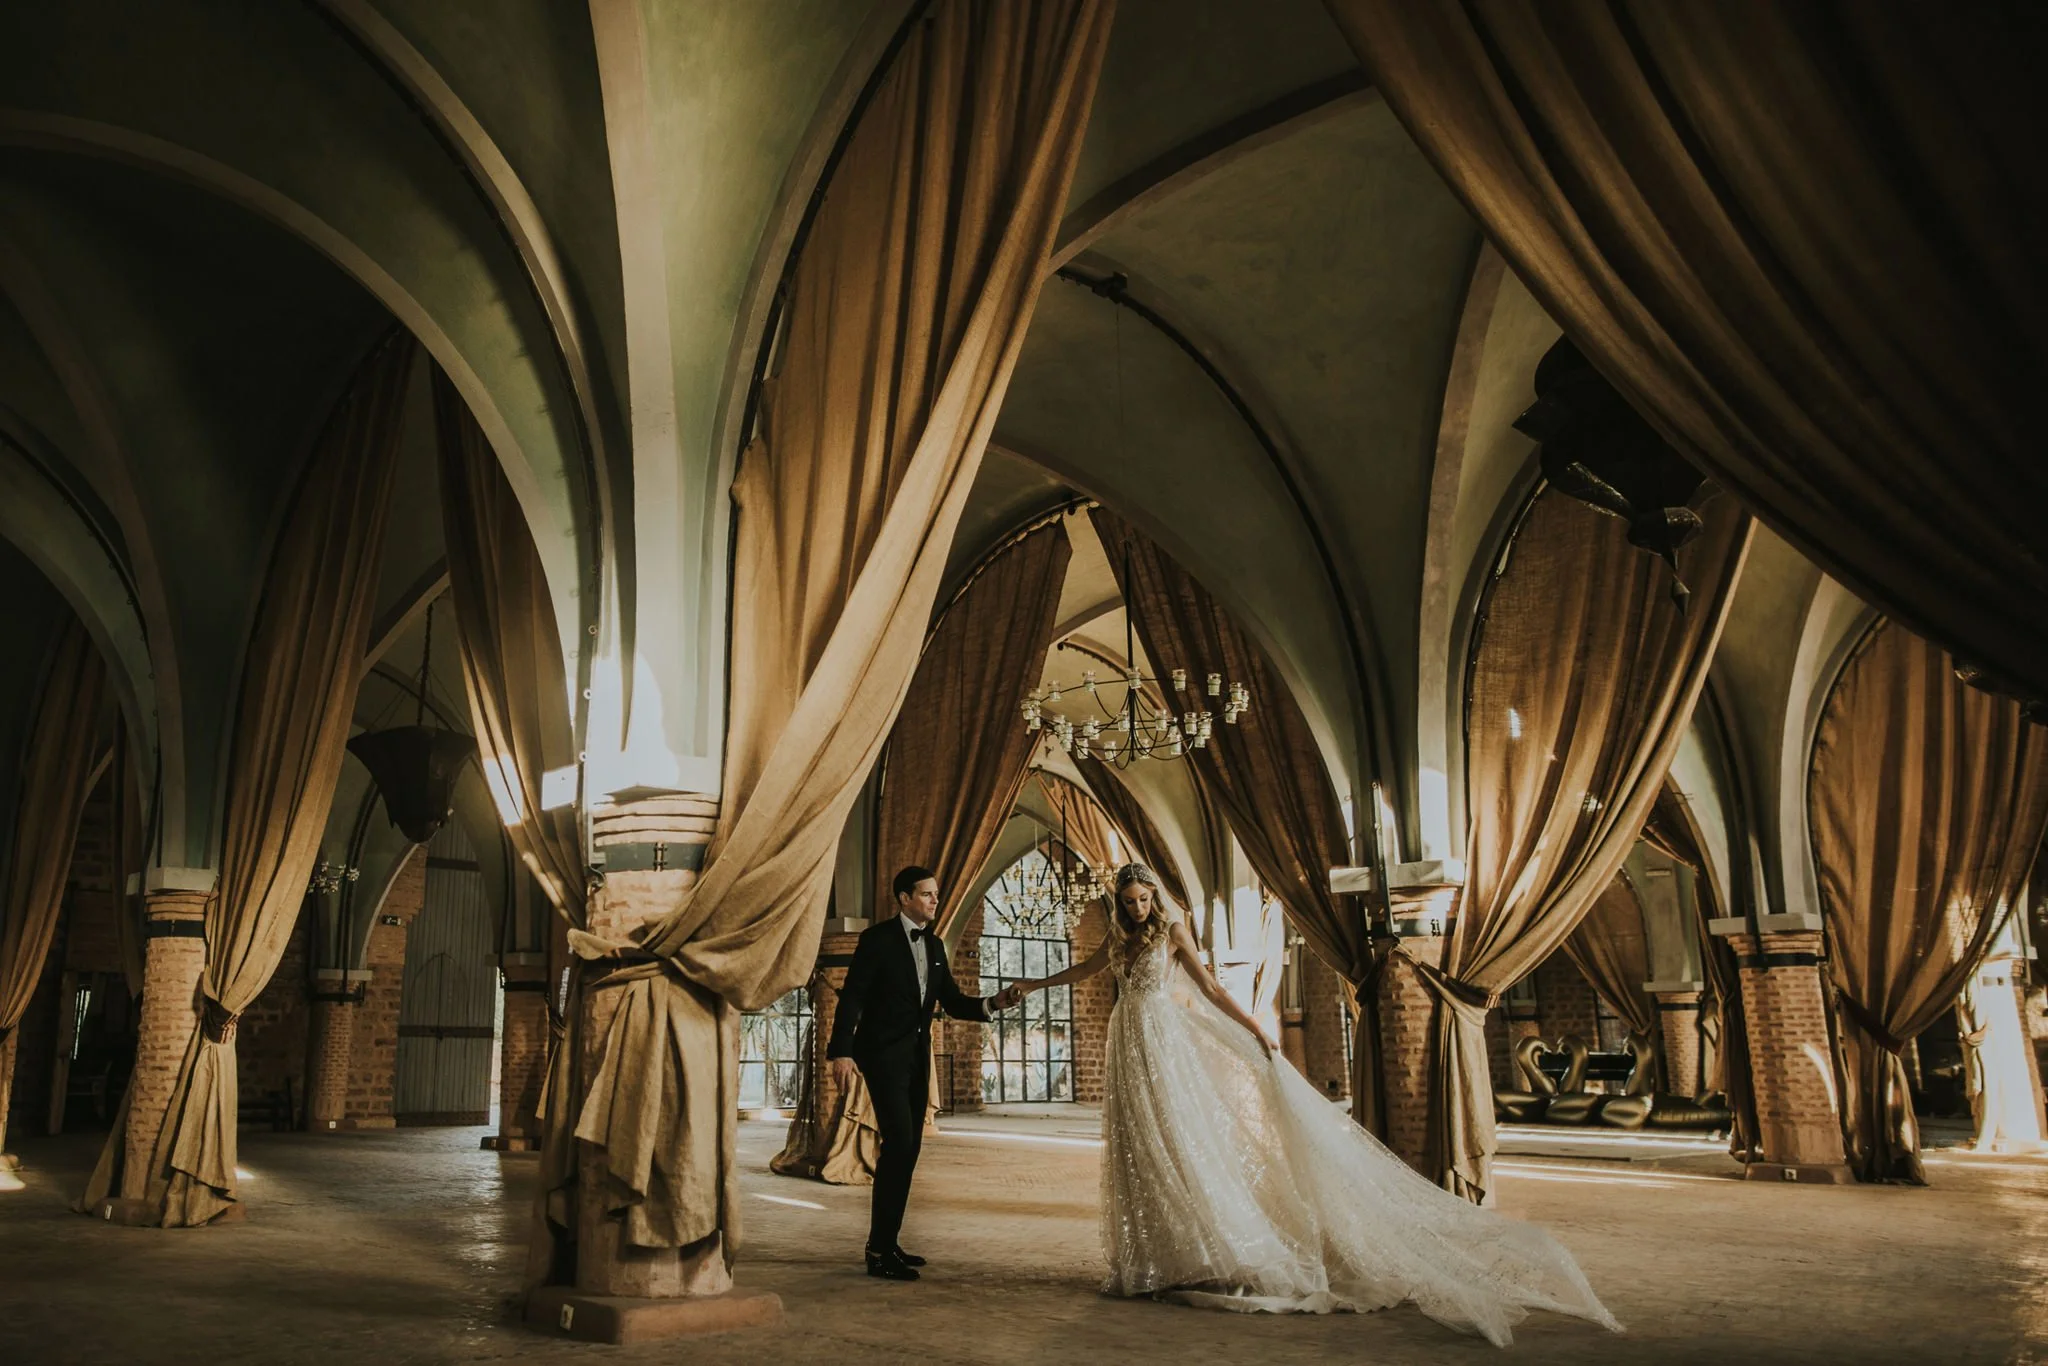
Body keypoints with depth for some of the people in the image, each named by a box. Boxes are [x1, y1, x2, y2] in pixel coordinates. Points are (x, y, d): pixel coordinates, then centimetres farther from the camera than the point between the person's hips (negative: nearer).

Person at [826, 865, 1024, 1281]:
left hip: (916, 1058, 8)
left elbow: (953, 1002, 11)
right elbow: (852, 997, -12)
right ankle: (879, 1251, -9)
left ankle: (887, 1243, 18)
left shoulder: (934, 945, 12)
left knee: (908, 1149, 9)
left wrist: (994, 1002, -6)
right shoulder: (878, 938, -8)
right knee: (898, 1143, -15)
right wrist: (841, 1052, -22)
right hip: (884, 1054, -8)